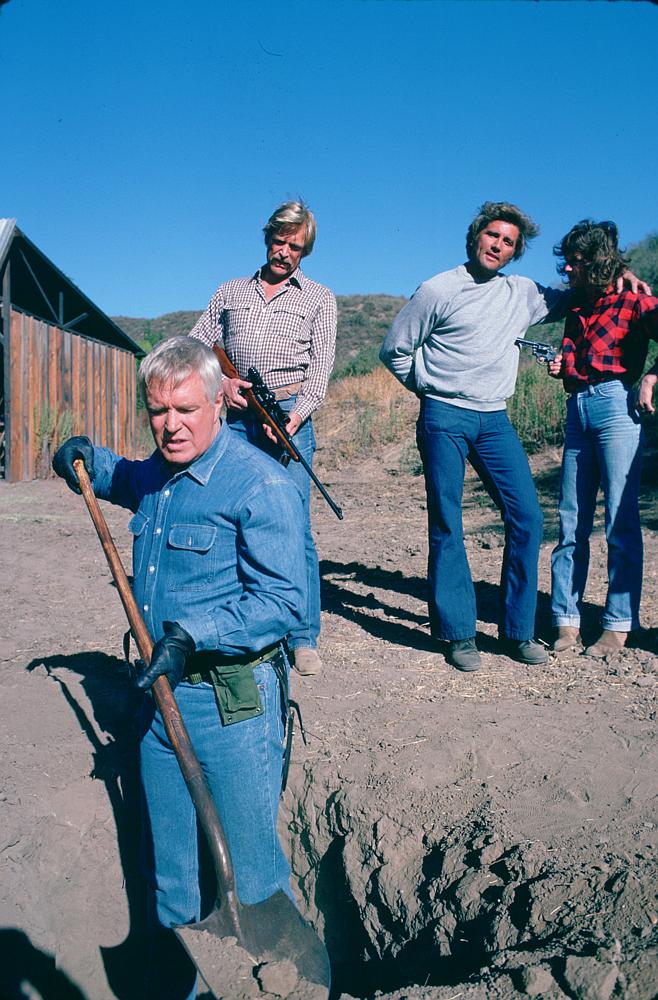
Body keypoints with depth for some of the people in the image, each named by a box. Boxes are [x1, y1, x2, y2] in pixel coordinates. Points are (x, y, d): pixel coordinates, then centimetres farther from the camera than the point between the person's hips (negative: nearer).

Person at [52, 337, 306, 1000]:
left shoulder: (259, 484, -18)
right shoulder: (153, 477, 7)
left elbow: (283, 600, -21)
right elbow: (125, 480, 33)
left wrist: (196, 634, -28)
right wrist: (88, 460, 14)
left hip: (233, 703, -7)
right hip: (161, 693, 7)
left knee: (249, 872, 9)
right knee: (167, 870, 22)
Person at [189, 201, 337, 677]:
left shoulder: (319, 297, 12)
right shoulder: (231, 291, 20)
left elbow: (321, 366, 2)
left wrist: (296, 414, -15)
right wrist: (222, 383, -4)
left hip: (290, 414, -3)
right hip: (237, 417, 3)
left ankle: (304, 639, -3)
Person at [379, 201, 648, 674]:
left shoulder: (523, 293, 13)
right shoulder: (438, 290, 1)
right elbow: (395, 350, 6)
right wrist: (430, 387, 9)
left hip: (495, 421, 4)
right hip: (444, 418, -4)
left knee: (527, 517, -3)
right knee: (447, 525, -3)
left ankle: (518, 630, 9)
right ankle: (459, 632, 7)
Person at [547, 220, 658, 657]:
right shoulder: (576, 308, 21)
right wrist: (561, 369, 10)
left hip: (617, 407, -7)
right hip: (578, 410, 7)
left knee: (621, 521, -5)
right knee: (571, 523, 3)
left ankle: (619, 625, 1)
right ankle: (567, 621, 7)